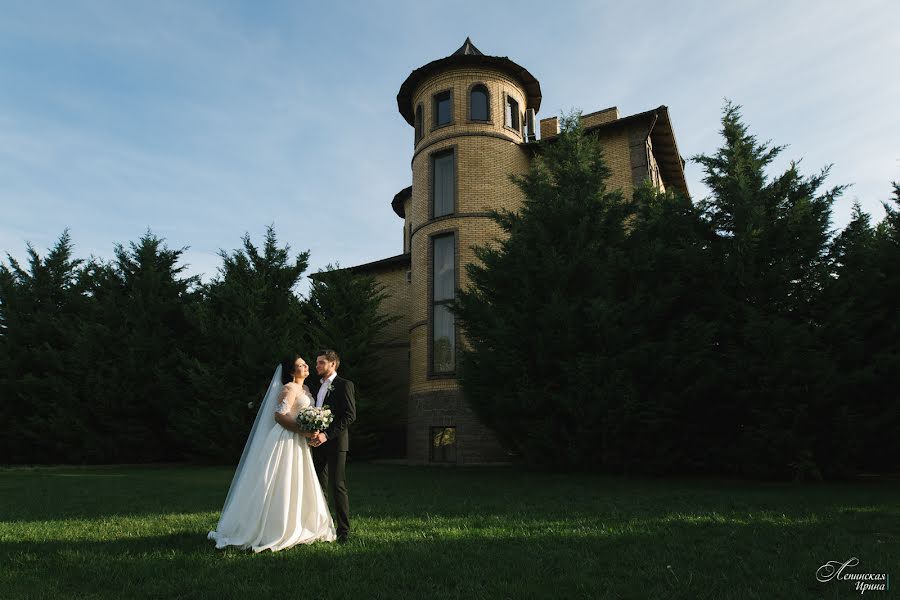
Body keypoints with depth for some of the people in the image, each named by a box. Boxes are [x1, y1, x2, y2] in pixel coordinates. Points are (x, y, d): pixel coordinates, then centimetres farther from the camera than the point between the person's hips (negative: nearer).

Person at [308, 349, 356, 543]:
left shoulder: (344, 385, -5)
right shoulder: (317, 386, 19)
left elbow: (350, 416, -13)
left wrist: (327, 434, -19)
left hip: (335, 442, -7)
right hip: (318, 442, 7)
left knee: (337, 486, -5)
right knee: (319, 486, 9)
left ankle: (344, 530, 4)